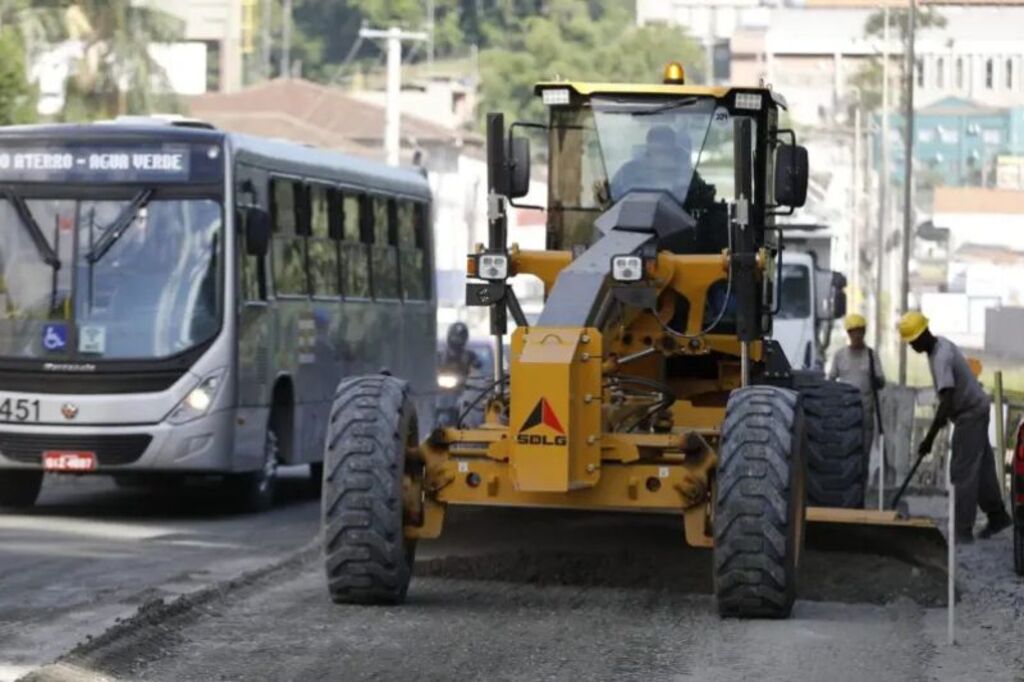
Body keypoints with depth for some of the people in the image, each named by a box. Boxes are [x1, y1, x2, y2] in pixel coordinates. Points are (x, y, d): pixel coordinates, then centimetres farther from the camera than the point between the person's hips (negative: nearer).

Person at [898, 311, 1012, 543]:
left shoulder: (942, 358, -29)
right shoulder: (940, 343, 3)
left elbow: (946, 402, -35)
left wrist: (929, 438, -35)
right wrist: (942, 416, 25)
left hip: (970, 414, -10)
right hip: (976, 410, 10)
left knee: (963, 472, -10)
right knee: (982, 466, 17)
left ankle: (963, 531, -11)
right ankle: (998, 516, 28)